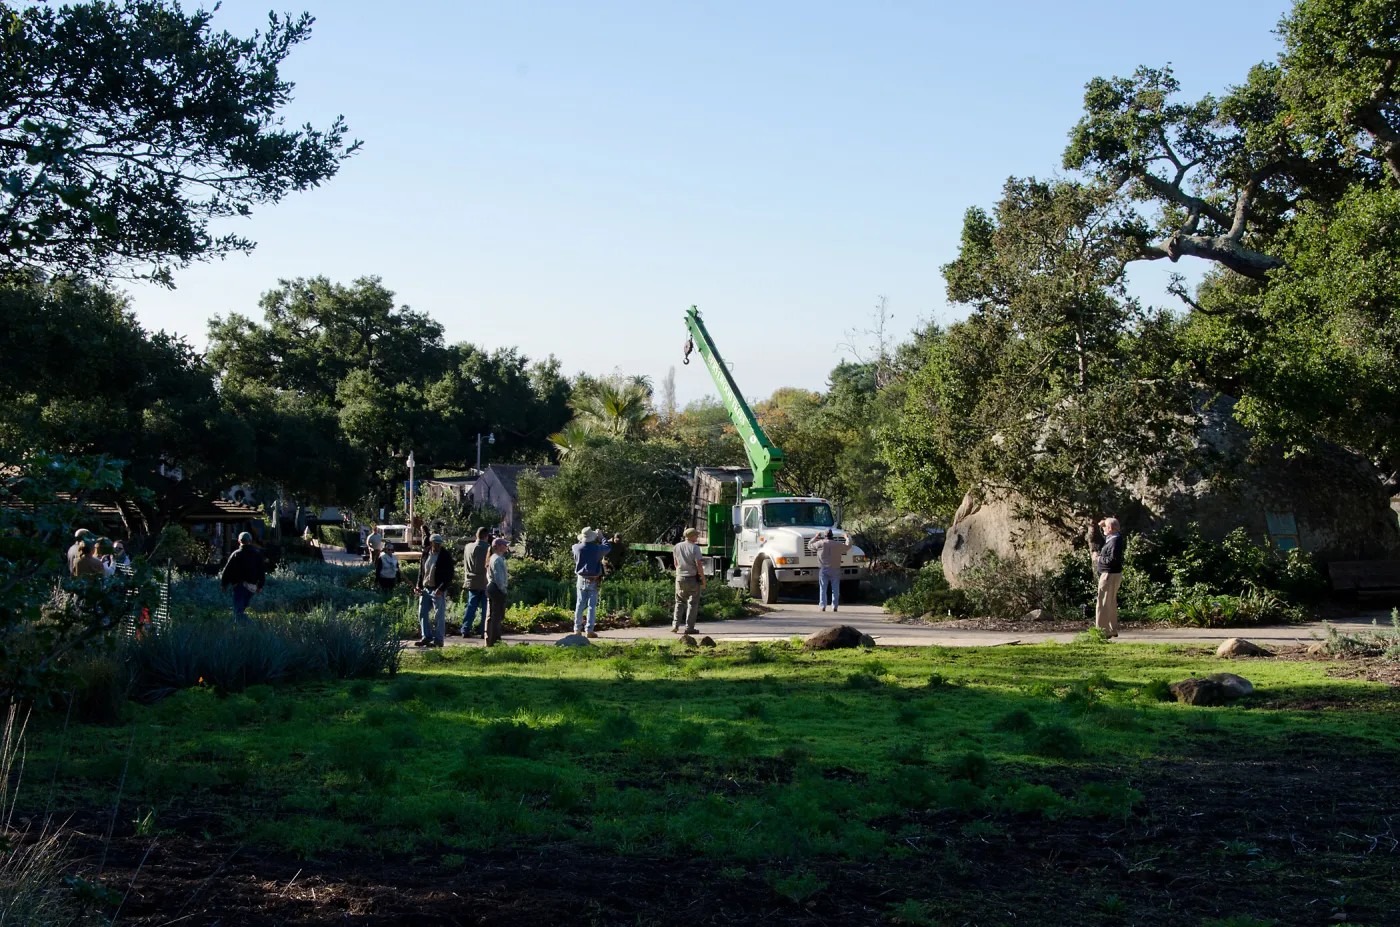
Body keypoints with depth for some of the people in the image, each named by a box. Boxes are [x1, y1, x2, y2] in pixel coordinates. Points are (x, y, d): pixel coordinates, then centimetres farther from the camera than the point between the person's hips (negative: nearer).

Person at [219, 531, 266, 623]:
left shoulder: (236, 554, -4)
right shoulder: (257, 554, 9)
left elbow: (228, 570, -4)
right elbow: (262, 571, 14)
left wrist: (223, 584, 6)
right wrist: (260, 586, 21)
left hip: (240, 585, -5)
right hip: (252, 587, 5)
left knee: (238, 610, -8)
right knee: (242, 609, 20)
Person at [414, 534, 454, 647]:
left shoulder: (445, 556, -8)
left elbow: (449, 575, -10)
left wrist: (441, 589, -18)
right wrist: (419, 585, 6)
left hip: (438, 590, -6)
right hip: (425, 589, 6)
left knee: (440, 616, -1)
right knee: (422, 613, 8)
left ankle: (438, 640, 5)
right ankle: (426, 637, 18)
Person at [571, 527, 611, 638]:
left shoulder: (578, 548, -7)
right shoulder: (597, 549, -11)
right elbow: (608, 547, 7)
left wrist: (581, 541, 29)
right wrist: (601, 537, 19)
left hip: (581, 580, 2)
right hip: (593, 581, -2)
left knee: (579, 605, 10)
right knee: (592, 606, 0)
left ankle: (577, 629, 12)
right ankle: (590, 630, -3)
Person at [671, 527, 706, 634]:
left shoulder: (676, 547, 5)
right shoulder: (695, 548, -11)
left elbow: (676, 564, 12)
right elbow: (698, 565, -15)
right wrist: (703, 579, -7)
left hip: (680, 578, 4)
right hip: (693, 578, -4)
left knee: (679, 602, 13)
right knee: (692, 603, 4)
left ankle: (675, 625, 2)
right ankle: (689, 627, 1)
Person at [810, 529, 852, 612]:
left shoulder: (820, 543, -2)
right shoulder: (838, 544, -1)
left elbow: (811, 546, 15)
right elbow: (848, 546, 15)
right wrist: (847, 539, 34)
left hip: (823, 569, 0)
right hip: (835, 570, 0)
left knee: (823, 589, 5)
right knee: (835, 589, 6)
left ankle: (823, 606, -1)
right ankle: (835, 606, 2)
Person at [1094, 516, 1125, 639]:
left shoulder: (1115, 541, -21)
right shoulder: (1111, 538, 9)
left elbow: (1113, 560, -30)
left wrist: (1098, 558, -18)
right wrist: (1102, 527, 17)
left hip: (1110, 575, -11)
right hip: (1112, 574, 11)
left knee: (1103, 604, -9)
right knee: (1111, 604, 18)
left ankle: (1103, 631, -9)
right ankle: (1113, 630, 27)